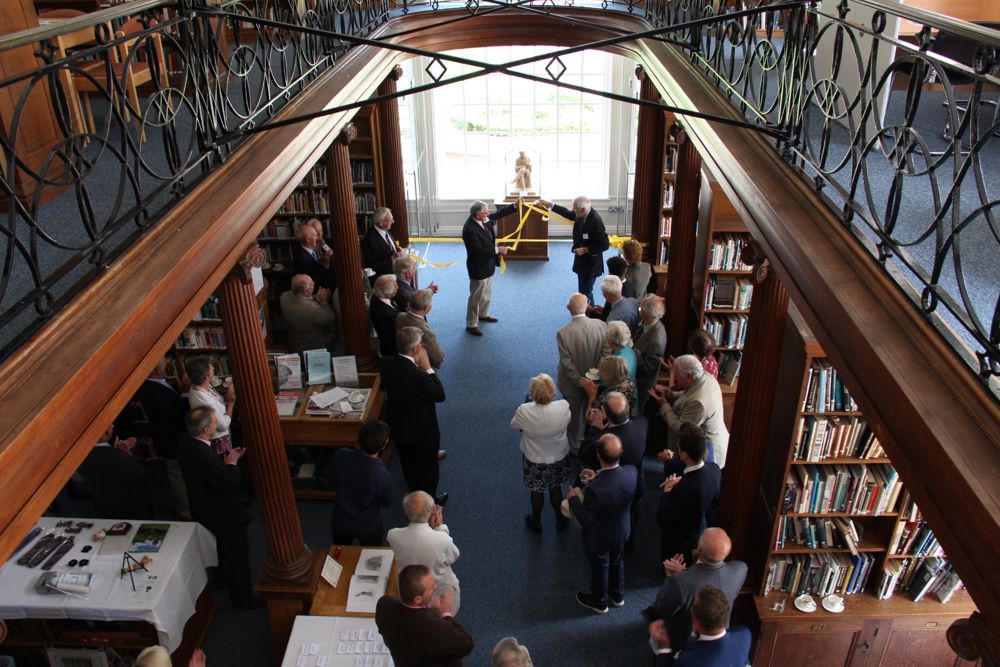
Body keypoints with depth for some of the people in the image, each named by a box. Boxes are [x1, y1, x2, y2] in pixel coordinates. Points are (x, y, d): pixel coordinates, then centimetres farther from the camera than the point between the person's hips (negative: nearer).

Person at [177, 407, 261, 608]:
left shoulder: (186, 444, -12)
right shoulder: (205, 457, -40)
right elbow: (231, 485, -31)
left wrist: (226, 458, -5)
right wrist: (232, 462, -17)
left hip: (205, 509, 9)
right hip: (225, 514, -9)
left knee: (224, 548, 33)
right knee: (238, 554, 13)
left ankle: (224, 578, 57)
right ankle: (242, 597, 31)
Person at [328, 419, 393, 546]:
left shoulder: (340, 455, -27)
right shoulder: (383, 476, -37)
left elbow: (334, 484, -6)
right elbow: (387, 503, -13)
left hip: (340, 523, 3)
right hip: (368, 528, -3)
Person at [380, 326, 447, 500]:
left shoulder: (386, 363, -17)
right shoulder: (418, 375, -37)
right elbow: (440, 395, -23)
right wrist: (427, 367, -20)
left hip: (399, 428, 6)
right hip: (423, 432, -6)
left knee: (409, 465, 28)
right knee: (428, 468, 21)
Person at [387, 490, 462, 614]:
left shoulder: (393, 536, -29)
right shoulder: (442, 539, -37)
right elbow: (453, 557, -13)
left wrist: (431, 526, -13)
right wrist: (441, 527, -14)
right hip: (442, 592, -2)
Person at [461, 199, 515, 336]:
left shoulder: (482, 220, -6)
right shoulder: (470, 229, -31)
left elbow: (498, 214, 8)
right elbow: (478, 251, -31)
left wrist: (514, 206, -1)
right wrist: (498, 250, -28)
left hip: (487, 264, 9)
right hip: (478, 268, -9)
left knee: (487, 293, 26)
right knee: (476, 296, 5)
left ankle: (483, 314, 47)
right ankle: (471, 324, 20)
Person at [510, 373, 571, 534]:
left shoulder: (524, 411, -32)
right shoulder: (564, 407, -28)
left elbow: (514, 425, -10)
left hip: (534, 460, -1)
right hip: (559, 458, 1)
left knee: (536, 491, 23)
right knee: (556, 488, 26)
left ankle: (536, 523, 46)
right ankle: (560, 520, 48)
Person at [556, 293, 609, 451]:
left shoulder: (563, 333, -28)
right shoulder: (601, 325, -19)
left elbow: (567, 364, -23)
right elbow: (606, 354, -14)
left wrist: (580, 381, -11)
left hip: (572, 383, -2)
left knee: (573, 415, 21)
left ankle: (574, 447, 42)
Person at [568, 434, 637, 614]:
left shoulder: (595, 489, -43)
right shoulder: (631, 472, -26)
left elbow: (585, 520, -27)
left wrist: (573, 498, -13)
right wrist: (598, 477, -4)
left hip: (599, 537, -5)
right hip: (621, 530, 5)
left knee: (600, 569, 23)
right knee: (617, 562, 31)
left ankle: (599, 602, 51)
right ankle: (617, 595, 57)